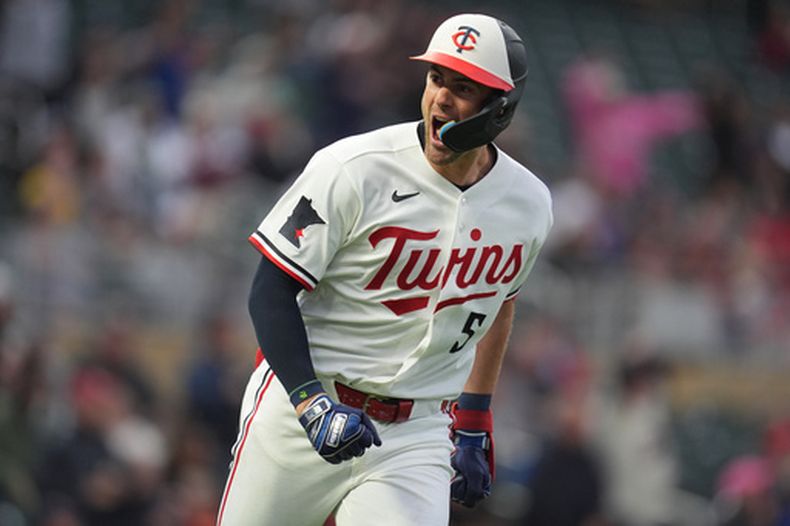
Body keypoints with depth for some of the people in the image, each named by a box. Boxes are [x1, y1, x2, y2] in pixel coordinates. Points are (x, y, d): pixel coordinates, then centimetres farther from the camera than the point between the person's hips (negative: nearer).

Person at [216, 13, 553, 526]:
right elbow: (271, 291, -12)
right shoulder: (354, 170, -14)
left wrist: (473, 421, 19)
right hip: (296, 405, -2)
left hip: (417, 436, 2)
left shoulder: (528, 205, 0)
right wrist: (310, 402, -24)